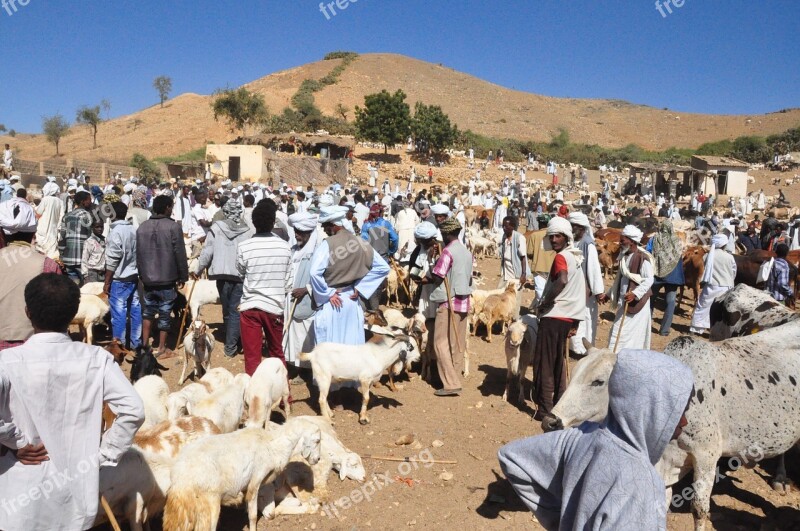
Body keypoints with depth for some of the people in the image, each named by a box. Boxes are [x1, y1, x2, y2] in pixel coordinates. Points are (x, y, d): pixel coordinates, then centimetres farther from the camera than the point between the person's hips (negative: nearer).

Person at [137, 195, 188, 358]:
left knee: (148, 311, 19)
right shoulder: (173, 226, -12)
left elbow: (138, 254, 12)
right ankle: (162, 349, 9)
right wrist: (183, 276, -2)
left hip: (148, 278, 5)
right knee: (165, 313, 3)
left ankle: (145, 344, 20)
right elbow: (180, 254, -11)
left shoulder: (142, 227, 6)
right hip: (167, 279, -5)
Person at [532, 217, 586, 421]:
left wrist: (544, 303, -21)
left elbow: (562, 281, -35)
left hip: (553, 317, -9)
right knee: (558, 363, 19)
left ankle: (545, 410, 1)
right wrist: (575, 322, 21)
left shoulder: (561, 257, -13)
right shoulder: (575, 257, 15)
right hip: (568, 317, 9)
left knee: (544, 364, -2)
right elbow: (583, 291, 19)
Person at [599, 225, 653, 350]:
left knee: (633, 333, -3)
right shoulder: (623, 256, 10)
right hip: (624, 302, 8)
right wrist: (608, 294, 16)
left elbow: (649, 280, -20)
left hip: (637, 302, -8)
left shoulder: (643, 258, -15)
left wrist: (635, 293, -30)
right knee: (618, 332, 11)